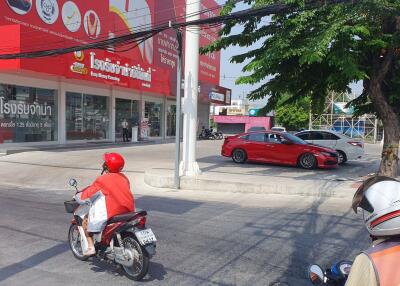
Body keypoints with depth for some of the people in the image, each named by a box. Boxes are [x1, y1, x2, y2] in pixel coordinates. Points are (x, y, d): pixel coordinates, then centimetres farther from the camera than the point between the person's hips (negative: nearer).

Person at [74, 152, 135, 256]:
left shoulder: (102, 180, -8)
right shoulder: (124, 178, 9)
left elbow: (87, 194, -1)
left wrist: (76, 197, 20)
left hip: (111, 214, -6)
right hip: (128, 212, 6)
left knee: (85, 221, 14)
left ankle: (90, 247, 6)